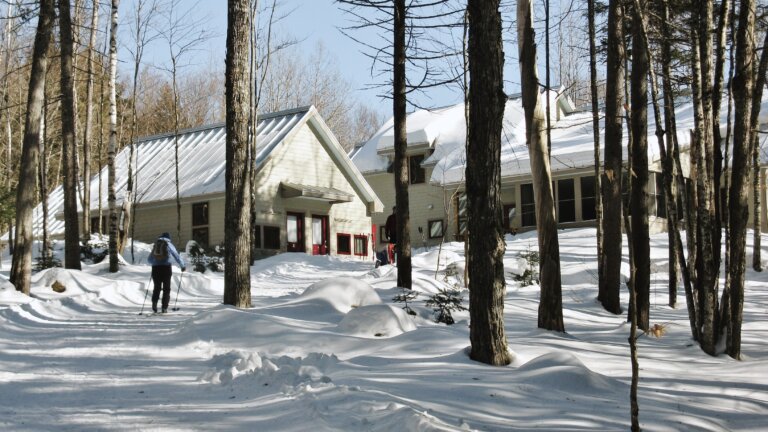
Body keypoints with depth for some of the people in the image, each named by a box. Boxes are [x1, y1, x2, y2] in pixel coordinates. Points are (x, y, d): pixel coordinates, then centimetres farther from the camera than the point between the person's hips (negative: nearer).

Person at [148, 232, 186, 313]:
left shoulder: (155, 245, 15)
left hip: (155, 268, 3)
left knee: (157, 287, 12)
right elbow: (176, 256, 1)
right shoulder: (169, 244, 5)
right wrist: (183, 266, 13)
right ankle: (164, 307, -1)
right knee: (166, 288, 5)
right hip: (166, 267, -3)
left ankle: (154, 302, -13)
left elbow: (150, 259, 22)